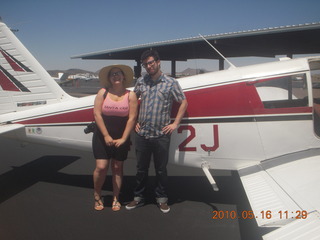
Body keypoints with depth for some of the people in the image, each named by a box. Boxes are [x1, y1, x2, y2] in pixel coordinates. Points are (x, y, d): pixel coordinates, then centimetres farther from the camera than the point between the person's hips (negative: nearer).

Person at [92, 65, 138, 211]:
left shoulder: (130, 95, -3)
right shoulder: (103, 92, -2)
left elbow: (132, 118, -7)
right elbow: (97, 114, -8)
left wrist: (123, 138, -11)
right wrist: (106, 136, -13)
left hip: (121, 139, 1)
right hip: (102, 136, 0)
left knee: (117, 168, 8)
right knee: (101, 167, -5)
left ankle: (116, 199, 23)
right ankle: (97, 196, 19)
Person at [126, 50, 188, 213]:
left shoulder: (171, 83, -3)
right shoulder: (141, 82, 7)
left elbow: (184, 102, 2)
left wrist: (175, 123, -3)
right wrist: (134, 121, 11)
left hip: (161, 134, -2)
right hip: (142, 134, 3)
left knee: (161, 169, 9)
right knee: (141, 169, 13)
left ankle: (162, 199, 26)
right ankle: (139, 197, 29)